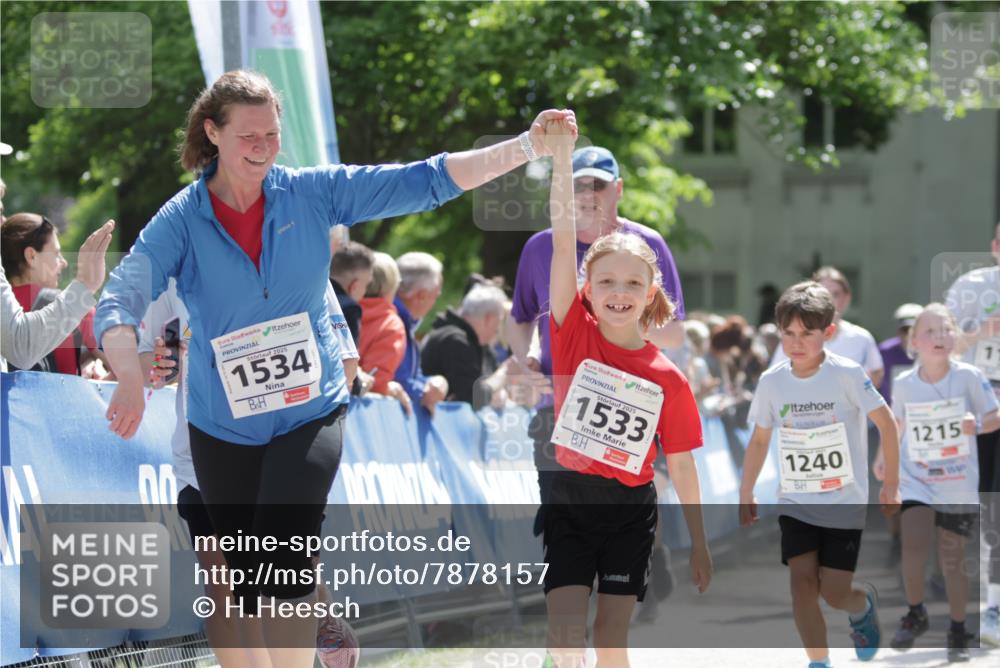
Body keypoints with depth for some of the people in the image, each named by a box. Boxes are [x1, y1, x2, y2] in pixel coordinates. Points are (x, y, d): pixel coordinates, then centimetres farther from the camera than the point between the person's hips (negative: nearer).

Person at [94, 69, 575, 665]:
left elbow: (425, 183, -7)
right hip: (222, 425, 1)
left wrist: (528, 148, -17)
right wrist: (131, 378, -41)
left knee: (280, 563, -21)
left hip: (310, 410, -1)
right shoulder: (182, 220, -10)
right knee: (250, 590, 10)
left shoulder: (315, 192, -6)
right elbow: (121, 301, -20)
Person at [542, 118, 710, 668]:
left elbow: (681, 465, 3)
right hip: (568, 502, 0)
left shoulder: (668, 379, -5)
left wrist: (698, 543, 6)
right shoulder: (575, 335, -6)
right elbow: (563, 239, -15)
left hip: (631, 510, 0)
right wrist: (562, 148, -22)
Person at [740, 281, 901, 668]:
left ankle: (865, 606, 33)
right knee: (802, 583, -11)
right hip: (795, 502, 3)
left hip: (844, 504, -3)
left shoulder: (847, 375, -14)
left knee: (835, 593, -3)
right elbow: (760, 439, 11)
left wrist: (891, 484, -5)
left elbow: (886, 422, -6)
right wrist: (746, 495, 13)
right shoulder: (772, 382, -3)